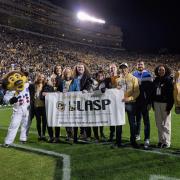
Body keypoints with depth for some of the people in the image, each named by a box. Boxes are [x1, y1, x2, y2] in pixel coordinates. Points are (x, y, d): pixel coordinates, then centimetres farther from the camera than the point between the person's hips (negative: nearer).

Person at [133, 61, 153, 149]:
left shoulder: (148, 75, -3)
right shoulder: (134, 75, 9)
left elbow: (150, 90, -6)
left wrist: (149, 102, -10)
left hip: (144, 102, -4)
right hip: (136, 101, 4)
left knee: (146, 120, -1)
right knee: (137, 119, 14)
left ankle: (147, 139, 3)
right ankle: (137, 135, 27)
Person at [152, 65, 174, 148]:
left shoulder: (169, 80, -5)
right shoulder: (156, 80, 11)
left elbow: (171, 94, -10)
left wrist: (169, 106, -15)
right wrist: (153, 104, 10)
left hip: (165, 104, -5)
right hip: (157, 103, 5)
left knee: (166, 124, -1)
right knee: (159, 123, 11)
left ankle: (167, 142, 8)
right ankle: (161, 140, 21)